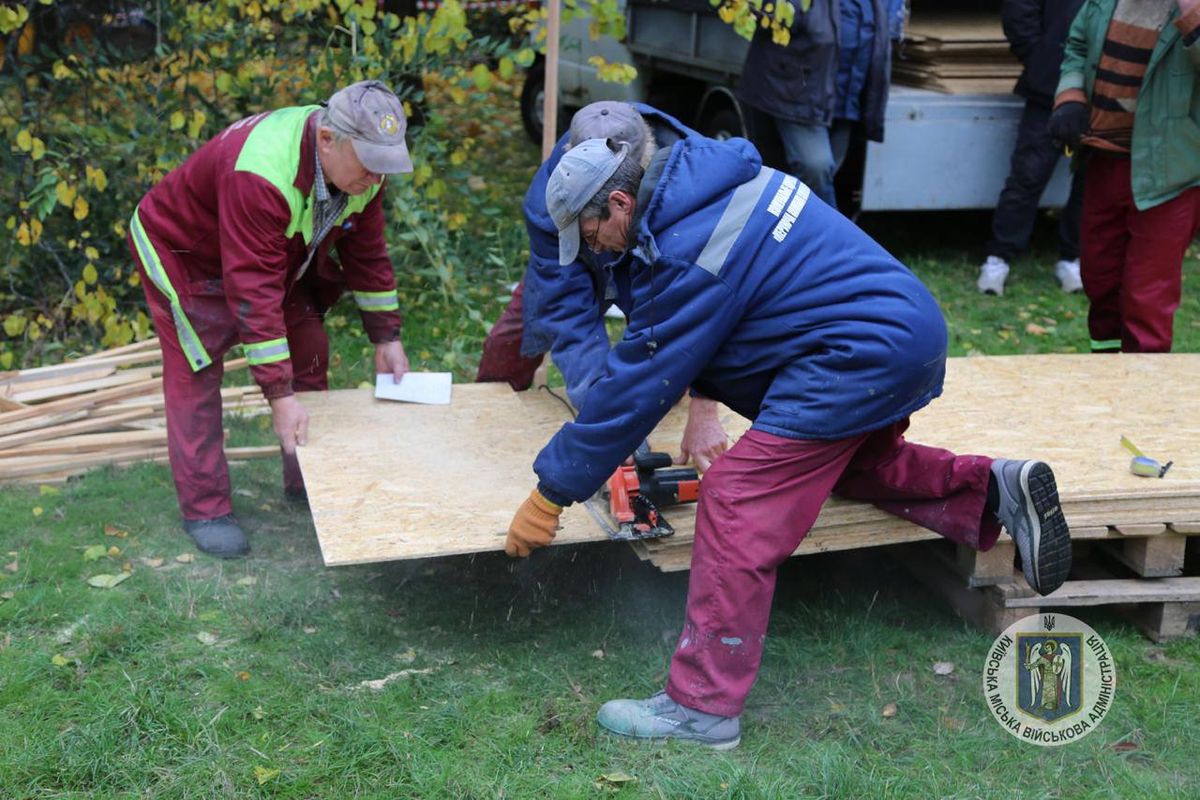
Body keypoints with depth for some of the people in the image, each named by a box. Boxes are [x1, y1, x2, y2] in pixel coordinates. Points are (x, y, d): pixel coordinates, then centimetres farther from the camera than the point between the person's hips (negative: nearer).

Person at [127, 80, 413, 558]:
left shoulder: (361, 166, -18)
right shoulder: (260, 177, -42)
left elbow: (367, 253, -3)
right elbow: (252, 290, -42)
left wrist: (387, 338, -2)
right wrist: (279, 394, -41)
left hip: (276, 254, 8)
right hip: (181, 253, -7)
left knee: (309, 352, 5)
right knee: (196, 379, -9)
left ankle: (308, 482, 18)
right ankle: (204, 511, 2)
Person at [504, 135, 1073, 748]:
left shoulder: (688, 256, -18)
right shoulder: (712, 177, 9)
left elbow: (637, 386, -14)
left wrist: (551, 493, -5)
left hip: (861, 356, -10)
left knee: (736, 503, -12)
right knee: (853, 465, 33)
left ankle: (701, 707, -8)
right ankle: (994, 489, 19)